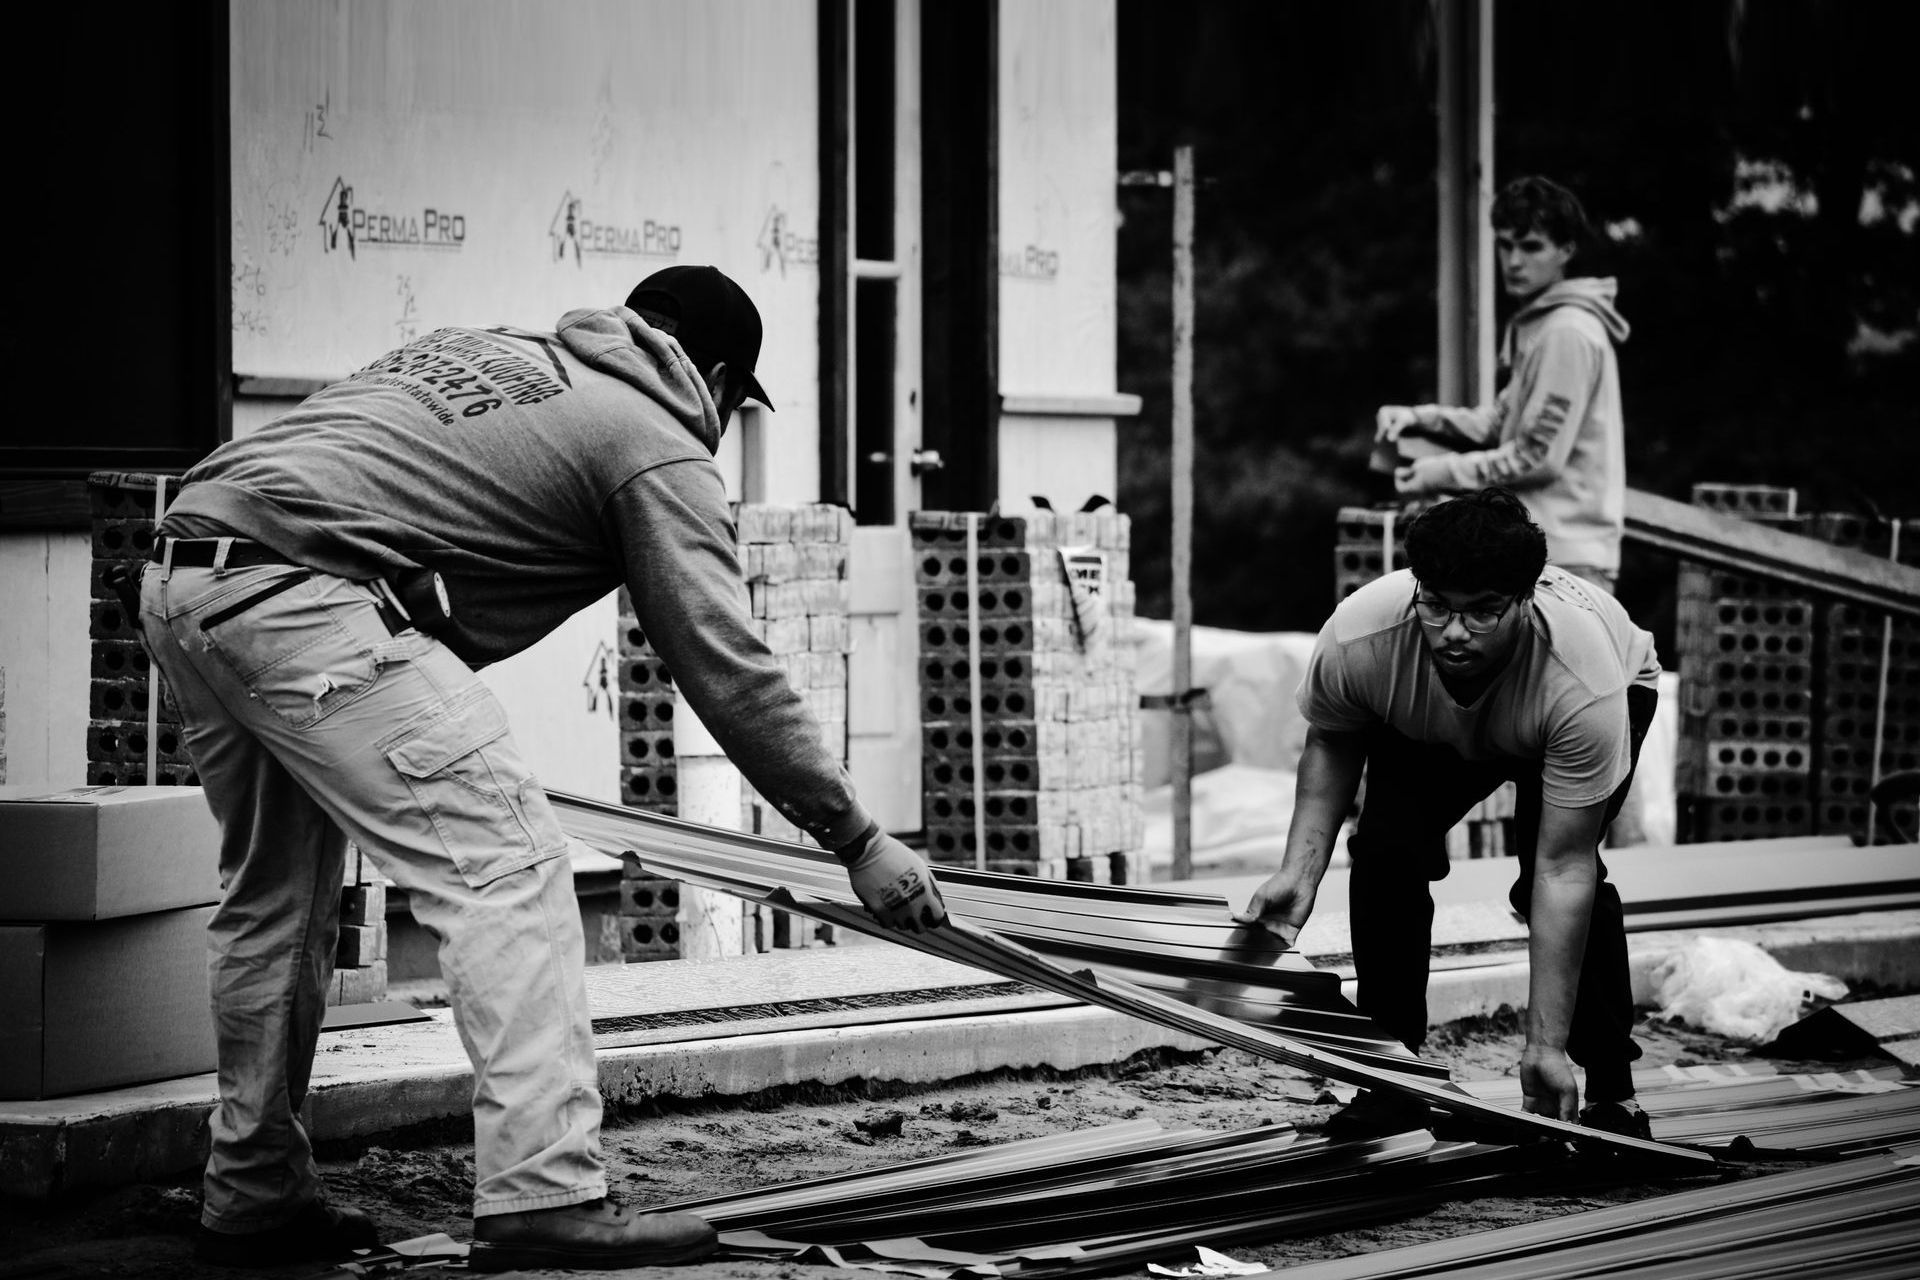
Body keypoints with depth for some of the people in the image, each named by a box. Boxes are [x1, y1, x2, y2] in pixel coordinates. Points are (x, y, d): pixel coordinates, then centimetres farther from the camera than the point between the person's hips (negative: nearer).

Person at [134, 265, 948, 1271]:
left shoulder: (484, 352, 29)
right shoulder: (657, 444, 6)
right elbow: (725, 667, 1)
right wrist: (858, 839, 5)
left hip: (180, 575, 9)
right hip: (299, 594, -9)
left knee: (275, 890, 21)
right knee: (503, 867, -7)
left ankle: (254, 1195, 27)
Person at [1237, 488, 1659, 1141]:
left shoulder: (1585, 684, -45)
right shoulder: (1358, 639, -37)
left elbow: (1562, 874, -40)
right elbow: (1330, 745, -11)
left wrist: (1545, 1045, -41)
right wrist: (1299, 869, -24)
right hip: (1423, 729, 3)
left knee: (1559, 863, -26)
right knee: (1387, 849, -19)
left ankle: (1612, 1087, -8)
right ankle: (1391, 1080, -3)